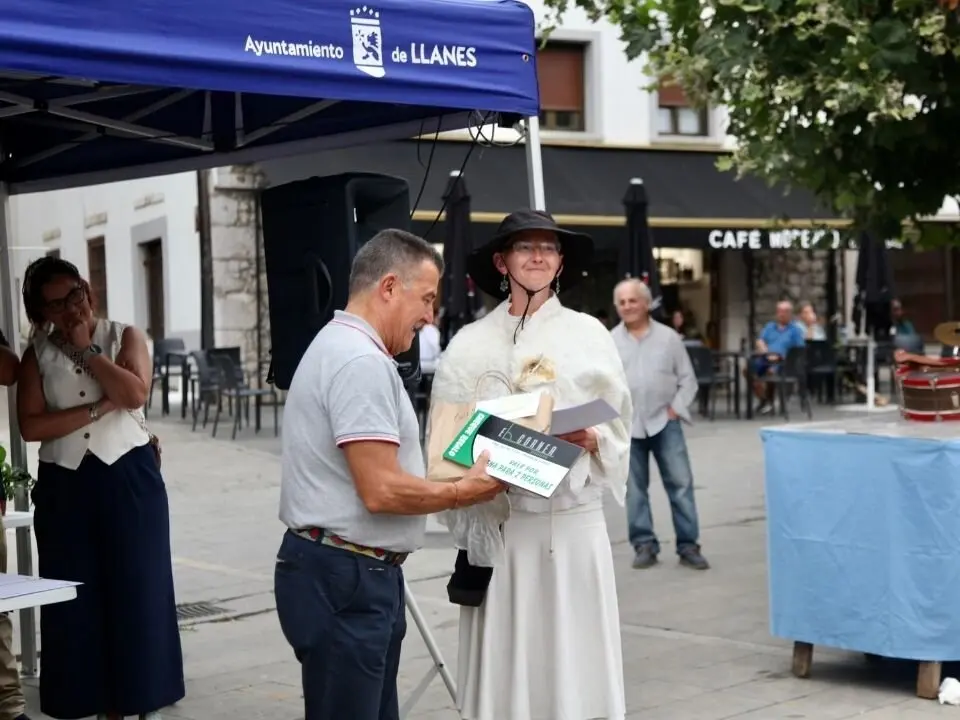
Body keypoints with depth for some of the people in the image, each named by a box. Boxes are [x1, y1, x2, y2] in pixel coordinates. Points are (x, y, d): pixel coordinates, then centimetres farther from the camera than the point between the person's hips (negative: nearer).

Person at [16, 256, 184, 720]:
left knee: (138, 591, 1)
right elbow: (31, 426, -7)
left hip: (130, 478, -1)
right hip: (65, 486, 2)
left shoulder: (125, 337, 5)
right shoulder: (37, 356, 6)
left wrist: (86, 351, -8)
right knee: (79, 600, 3)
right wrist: (99, 408, -13)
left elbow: (135, 393, -14)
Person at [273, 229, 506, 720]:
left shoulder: (339, 347, 17)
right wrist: (464, 492, -8)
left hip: (355, 573, 11)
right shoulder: (362, 361, -18)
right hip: (345, 578, -11)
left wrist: (454, 480, 13)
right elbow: (381, 490, -23)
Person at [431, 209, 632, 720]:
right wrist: (467, 526, -5)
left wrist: (591, 439, -15)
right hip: (500, 524, 0)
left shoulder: (588, 334, 5)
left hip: (573, 521, 0)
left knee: (574, 657, 1)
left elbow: (619, 431, 7)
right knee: (504, 661, 3)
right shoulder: (470, 344, 3)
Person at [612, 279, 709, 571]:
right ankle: (644, 545, 14)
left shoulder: (668, 337, 3)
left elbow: (687, 378, 5)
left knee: (681, 484, -1)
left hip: (664, 422, 0)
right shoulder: (609, 342, 3)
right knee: (635, 488, 5)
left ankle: (688, 546, 5)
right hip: (627, 426, 1)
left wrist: (676, 409, -4)